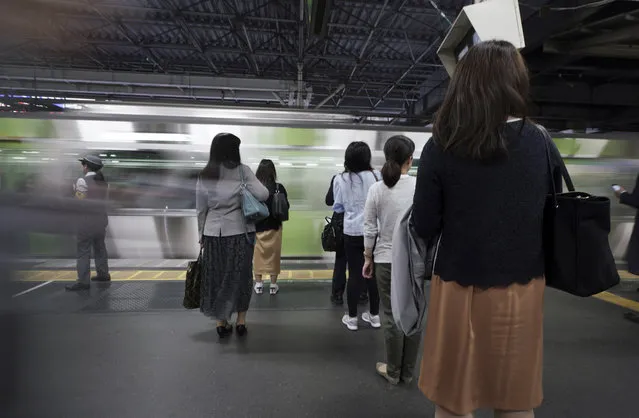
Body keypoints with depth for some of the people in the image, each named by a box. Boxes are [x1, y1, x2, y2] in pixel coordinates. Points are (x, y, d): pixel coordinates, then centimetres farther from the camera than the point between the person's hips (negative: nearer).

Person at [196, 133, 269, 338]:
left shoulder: (204, 175, 1)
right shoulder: (242, 170, -6)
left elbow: (200, 210, 4)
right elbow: (263, 195, -15)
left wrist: (201, 235, 13)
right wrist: (247, 190, 6)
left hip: (213, 233, 2)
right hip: (240, 232, -1)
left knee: (216, 277, 12)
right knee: (240, 275, 12)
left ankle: (221, 322, 20)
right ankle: (241, 321, 21)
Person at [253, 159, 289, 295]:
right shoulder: (279, 188, -11)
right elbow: (286, 206, -4)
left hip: (257, 227, 0)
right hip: (274, 226, 0)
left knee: (258, 254, 13)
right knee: (273, 254, 11)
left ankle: (258, 284, 21)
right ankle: (273, 285, 19)